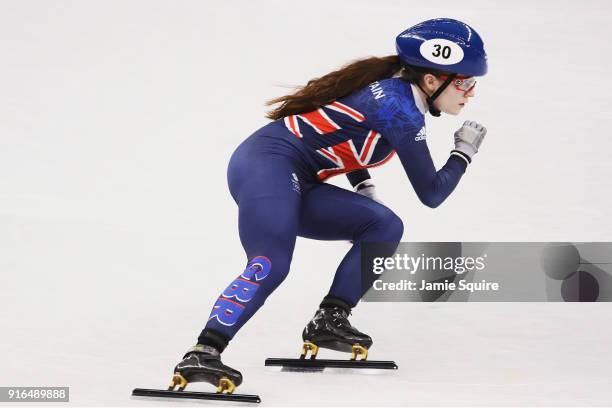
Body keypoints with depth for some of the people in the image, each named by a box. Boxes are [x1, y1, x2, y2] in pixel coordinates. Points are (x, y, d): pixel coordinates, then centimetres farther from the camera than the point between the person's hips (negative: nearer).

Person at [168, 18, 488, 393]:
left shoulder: (392, 86, 14)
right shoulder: (401, 108, -13)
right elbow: (431, 194, -7)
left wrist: (364, 186, 21)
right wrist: (464, 153, 9)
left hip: (293, 183, 10)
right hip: (268, 164, -10)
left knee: (384, 226, 5)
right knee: (270, 266, -31)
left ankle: (329, 322, 3)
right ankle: (203, 353, -41)